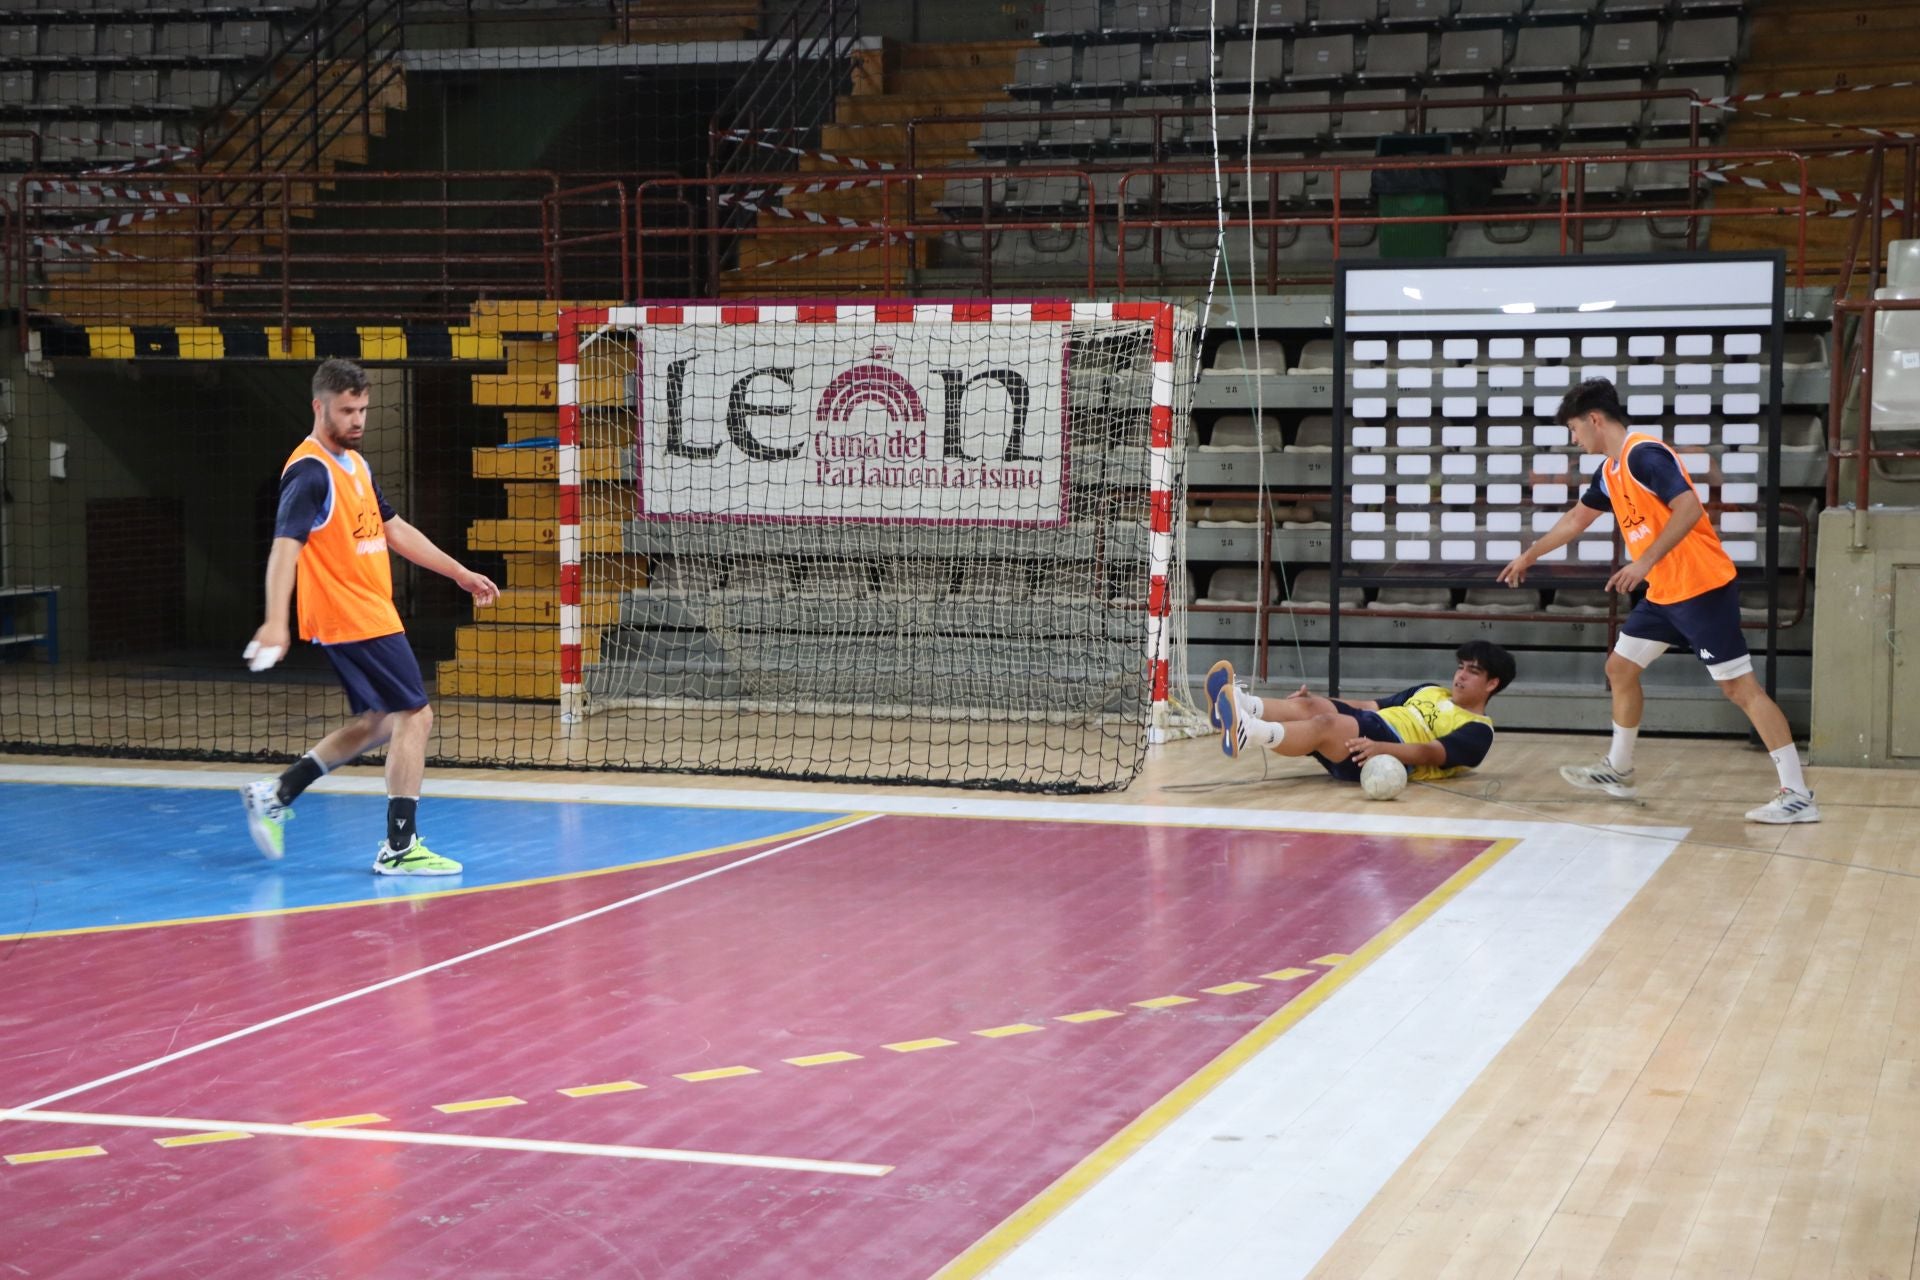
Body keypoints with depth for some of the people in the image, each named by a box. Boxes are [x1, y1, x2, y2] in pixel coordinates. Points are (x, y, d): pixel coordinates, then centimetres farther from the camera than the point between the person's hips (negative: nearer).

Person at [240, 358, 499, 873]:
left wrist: (460, 572, 22)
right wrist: (276, 622, -36)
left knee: (377, 722, 17)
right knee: (414, 715, -9)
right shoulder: (310, 472, -15)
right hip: (353, 620, -10)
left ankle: (275, 796, 22)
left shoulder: (355, 463, 14)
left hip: (372, 614, 10)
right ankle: (400, 847, -5)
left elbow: (394, 529, 23)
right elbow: (285, 546, -25)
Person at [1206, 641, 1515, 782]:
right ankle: (1242, 707, -50)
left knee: (1326, 724, -34)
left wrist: (1381, 748, -31)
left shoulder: (1477, 730, 7)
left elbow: (1432, 753, -12)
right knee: (1309, 705, -22)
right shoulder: (1431, 691, 34)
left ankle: (1249, 733, -59)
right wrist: (1312, 697, 14)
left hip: (1394, 758, -7)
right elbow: (1371, 706, 29)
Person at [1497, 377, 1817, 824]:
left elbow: (1689, 509, -27)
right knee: (1620, 667, 16)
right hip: (1664, 593, 10)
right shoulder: (1610, 469, 14)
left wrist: (1645, 562, -29)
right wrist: (1529, 556, 37)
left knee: (1739, 687, -11)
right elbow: (1576, 519, 30)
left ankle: (1798, 796, -12)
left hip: (1702, 588, -10)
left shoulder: (1644, 454, -16)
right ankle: (1618, 771, 29)